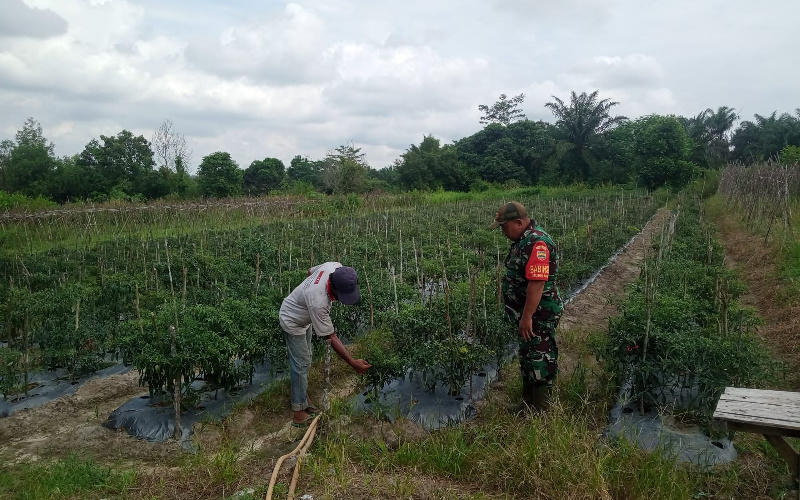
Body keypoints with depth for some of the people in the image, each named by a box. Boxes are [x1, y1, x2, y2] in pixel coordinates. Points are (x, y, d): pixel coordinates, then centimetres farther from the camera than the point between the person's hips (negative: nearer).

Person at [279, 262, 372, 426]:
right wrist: (353, 363, -36)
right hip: (292, 322, -8)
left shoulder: (335, 267, -26)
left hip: (304, 318, 9)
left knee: (304, 359, 20)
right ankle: (299, 413, 2)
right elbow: (331, 337, -37)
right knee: (301, 364, -6)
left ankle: (302, 394, 37)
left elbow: (311, 271, -1)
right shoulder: (318, 302, -45)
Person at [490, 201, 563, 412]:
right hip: (526, 313, 10)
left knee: (539, 359, 2)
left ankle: (540, 412, 15)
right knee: (527, 355, 21)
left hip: (538, 315, -10)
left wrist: (526, 317, -28)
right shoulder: (523, 239, 9)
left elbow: (537, 283, -30)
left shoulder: (536, 243, -25)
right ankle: (527, 402, 36)